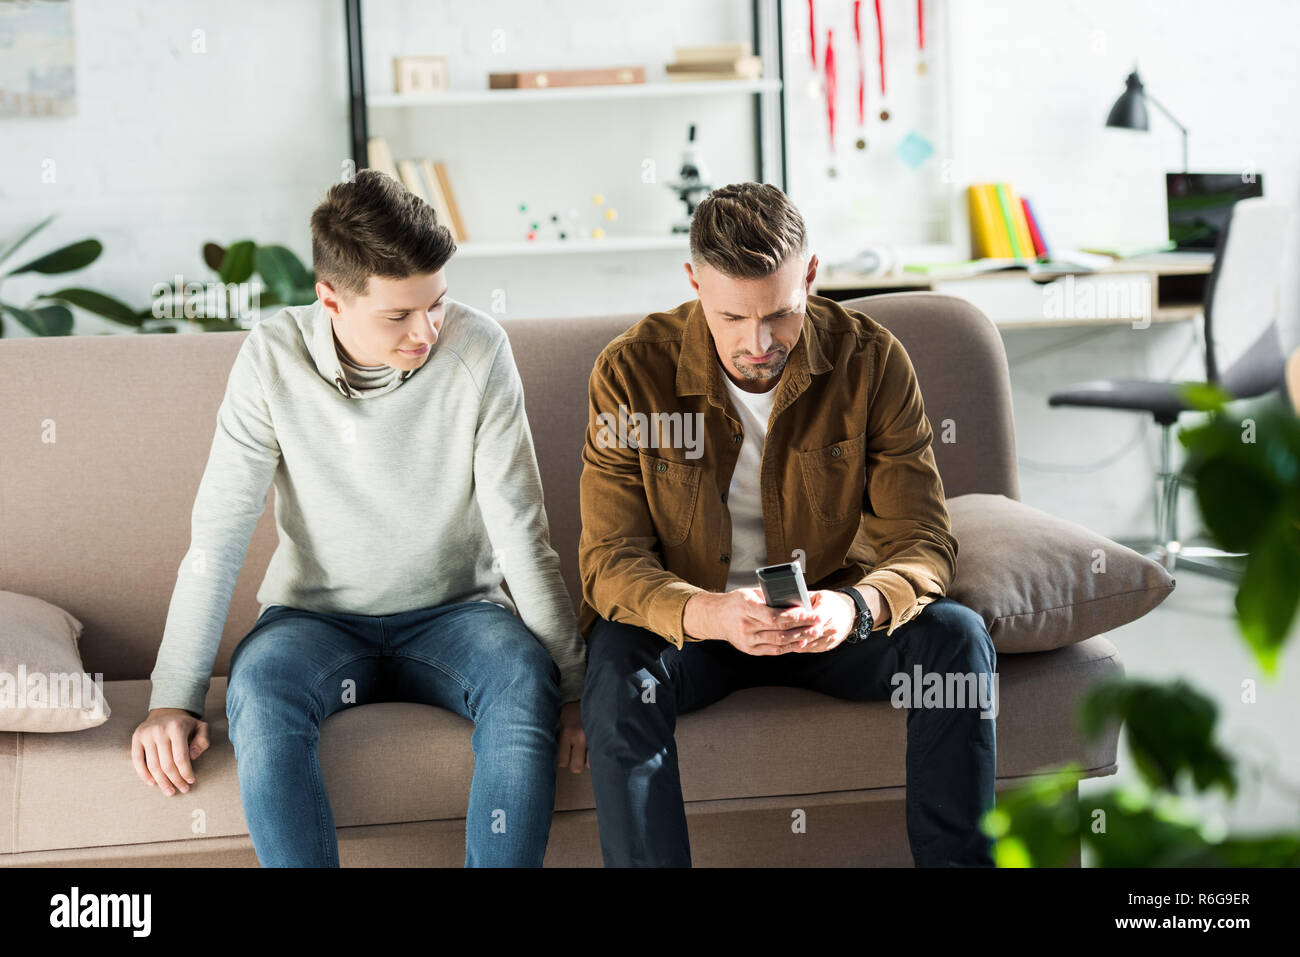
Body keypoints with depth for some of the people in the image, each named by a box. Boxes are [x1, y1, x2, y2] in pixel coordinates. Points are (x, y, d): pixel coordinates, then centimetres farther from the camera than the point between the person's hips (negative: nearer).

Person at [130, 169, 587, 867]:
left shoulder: (478, 348, -11)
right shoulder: (274, 358, -11)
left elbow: (520, 528, -9)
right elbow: (217, 536, -9)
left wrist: (569, 685, -12)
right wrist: (173, 699, -16)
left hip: (452, 613, 0)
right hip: (318, 618, 0)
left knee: (525, 680, -32)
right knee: (259, 689, -33)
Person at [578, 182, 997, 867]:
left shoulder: (871, 360, -12)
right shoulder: (632, 372, -15)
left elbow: (922, 542, -13)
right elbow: (611, 559, -17)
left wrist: (855, 606, -37)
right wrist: (709, 614, -38)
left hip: (826, 618, 2)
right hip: (683, 619, -1)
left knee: (957, 638, -25)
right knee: (619, 672, -34)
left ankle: (956, 863, -16)